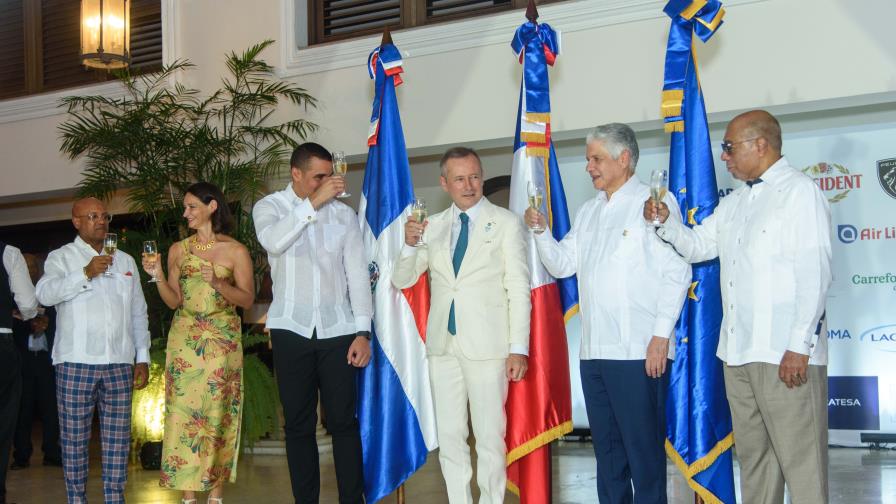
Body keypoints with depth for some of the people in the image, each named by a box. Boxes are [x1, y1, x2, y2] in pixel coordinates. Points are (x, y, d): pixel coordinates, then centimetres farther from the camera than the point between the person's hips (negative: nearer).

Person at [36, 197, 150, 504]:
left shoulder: (125, 261, 17)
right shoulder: (61, 257, 5)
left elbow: (138, 313, 18)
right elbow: (45, 294, -14)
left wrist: (143, 357, 12)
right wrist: (86, 273, -22)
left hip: (119, 363, 3)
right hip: (76, 363, -3)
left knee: (117, 438, 3)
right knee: (74, 437, 0)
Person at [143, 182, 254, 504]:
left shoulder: (236, 251, 0)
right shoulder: (178, 250, 8)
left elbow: (247, 299, -3)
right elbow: (174, 301, 7)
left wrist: (218, 283, -18)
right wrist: (158, 276, -8)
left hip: (222, 341, -2)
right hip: (184, 340, 2)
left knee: (218, 413, -1)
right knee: (184, 411, -3)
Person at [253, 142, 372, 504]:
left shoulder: (343, 214, 7)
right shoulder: (270, 207, 3)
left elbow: (357, 273, 4)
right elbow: (272, 241, -19)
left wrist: (363, 331, -3)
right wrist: (313, 202, -20)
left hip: (337, 329, 1)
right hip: (291, 329, 0)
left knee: (343, 422, -2)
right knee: (298, 423, 4)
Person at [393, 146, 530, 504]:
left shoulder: (506, 223, 0)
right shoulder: (432, 227, 11)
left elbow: (519, 288, -3)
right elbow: (402, 280, 11)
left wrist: (519, 348, -10)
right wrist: (410, 245, -9)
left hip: (486, 345, -4)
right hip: (443, 344, 4)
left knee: (489, 437, -1)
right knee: (449, 437, 9)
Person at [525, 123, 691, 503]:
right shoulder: (588, 211, 19)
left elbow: (676, 271, -10)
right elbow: (562, 265, 18)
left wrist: (661, 335, -14)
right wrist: (541, 231, 1)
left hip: (639, 353, -7)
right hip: (594, 352, 7)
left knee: (644, 450, -3)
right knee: (606, 448, 12)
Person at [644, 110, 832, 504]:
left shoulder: (800, 192, -7)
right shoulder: (733, 203, 18)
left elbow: (814, 274, -13)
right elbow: (698, 246, 24)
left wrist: (799, 346, -18)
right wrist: (666, 222, 4)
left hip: (785, 354, -8)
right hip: (737, 350, 8)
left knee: (800, 457, -6)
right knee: (752, 454, 13)